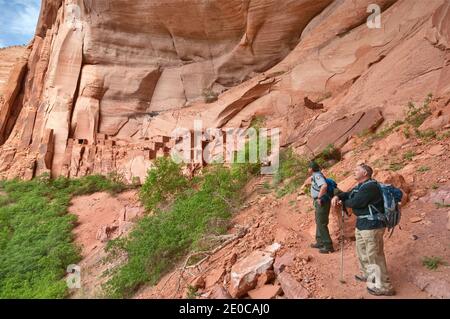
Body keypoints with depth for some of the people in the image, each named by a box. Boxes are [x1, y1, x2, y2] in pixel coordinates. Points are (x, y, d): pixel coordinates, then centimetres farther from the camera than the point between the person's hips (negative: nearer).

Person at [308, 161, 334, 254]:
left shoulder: (317, 175, -19)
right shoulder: (316, 175, 12)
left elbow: (324, 186, -36)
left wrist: (319, 197, -28)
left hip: (321, 202, -11)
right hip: (319, 202, 11)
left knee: (322, 224, -4)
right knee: (319, 222, 19)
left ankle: (328, 246, 4)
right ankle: (320, 242, 31)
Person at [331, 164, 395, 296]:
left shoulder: (370, 186, -22)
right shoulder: (360, 186, 14)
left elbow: (355, 202, -25)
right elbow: (348, 194, 14)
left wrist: (342, 202, -6)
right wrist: (337, 196, -7)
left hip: (372, 225, -11)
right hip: (361, 224, 11)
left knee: (374, 255, -2)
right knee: (362, 251, 24)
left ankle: (384, 287, 10)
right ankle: (367, 275, 42)